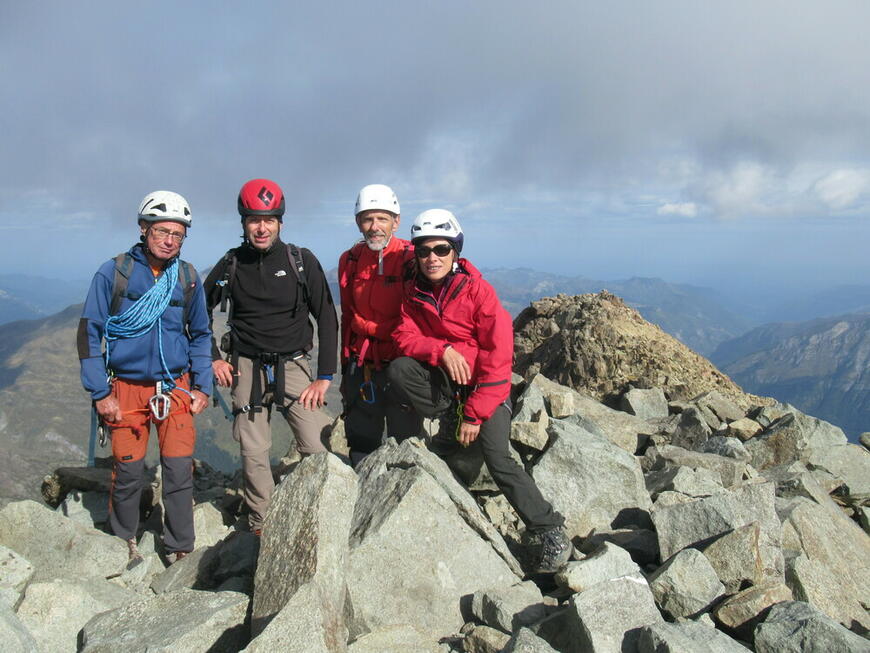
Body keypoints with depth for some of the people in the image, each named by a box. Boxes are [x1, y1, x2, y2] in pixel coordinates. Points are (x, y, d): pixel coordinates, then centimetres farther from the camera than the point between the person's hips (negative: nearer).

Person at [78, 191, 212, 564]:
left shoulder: (188, 278, 4)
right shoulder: (113, 273, -5)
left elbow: (200, 335, 14)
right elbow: (89, 333, -2)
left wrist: (202, 386, 7)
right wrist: (100, 393, -6)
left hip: (175, 389, 2)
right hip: (126, 389, -1)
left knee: (180, 472, -1)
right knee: (127, 472, 5)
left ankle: (180, 550, 15)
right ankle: (124, 543, 28)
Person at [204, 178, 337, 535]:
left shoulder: (302, 261, -4)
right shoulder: (230, 265, 2)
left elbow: (327, 318, -1)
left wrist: (325, 376, -6)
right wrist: (212, 358, 7)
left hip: (292, 366, -1)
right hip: (246, 369, 1)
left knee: (318, 449, -9)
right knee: (253, 455, 3)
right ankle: (261, 528, 19)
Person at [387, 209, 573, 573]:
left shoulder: (478, 290, -14)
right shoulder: (414, 293, 1)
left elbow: (498, 356, -16)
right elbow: (405, 337, -7)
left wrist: (475, 414, -19)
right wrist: (441, 351, -28)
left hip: (486, 383, -4)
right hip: (443, 378, 4)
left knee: (497, 458, -21)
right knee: (398, 372, -25)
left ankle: (552, 532, -9)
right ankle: (453, 422, -6)